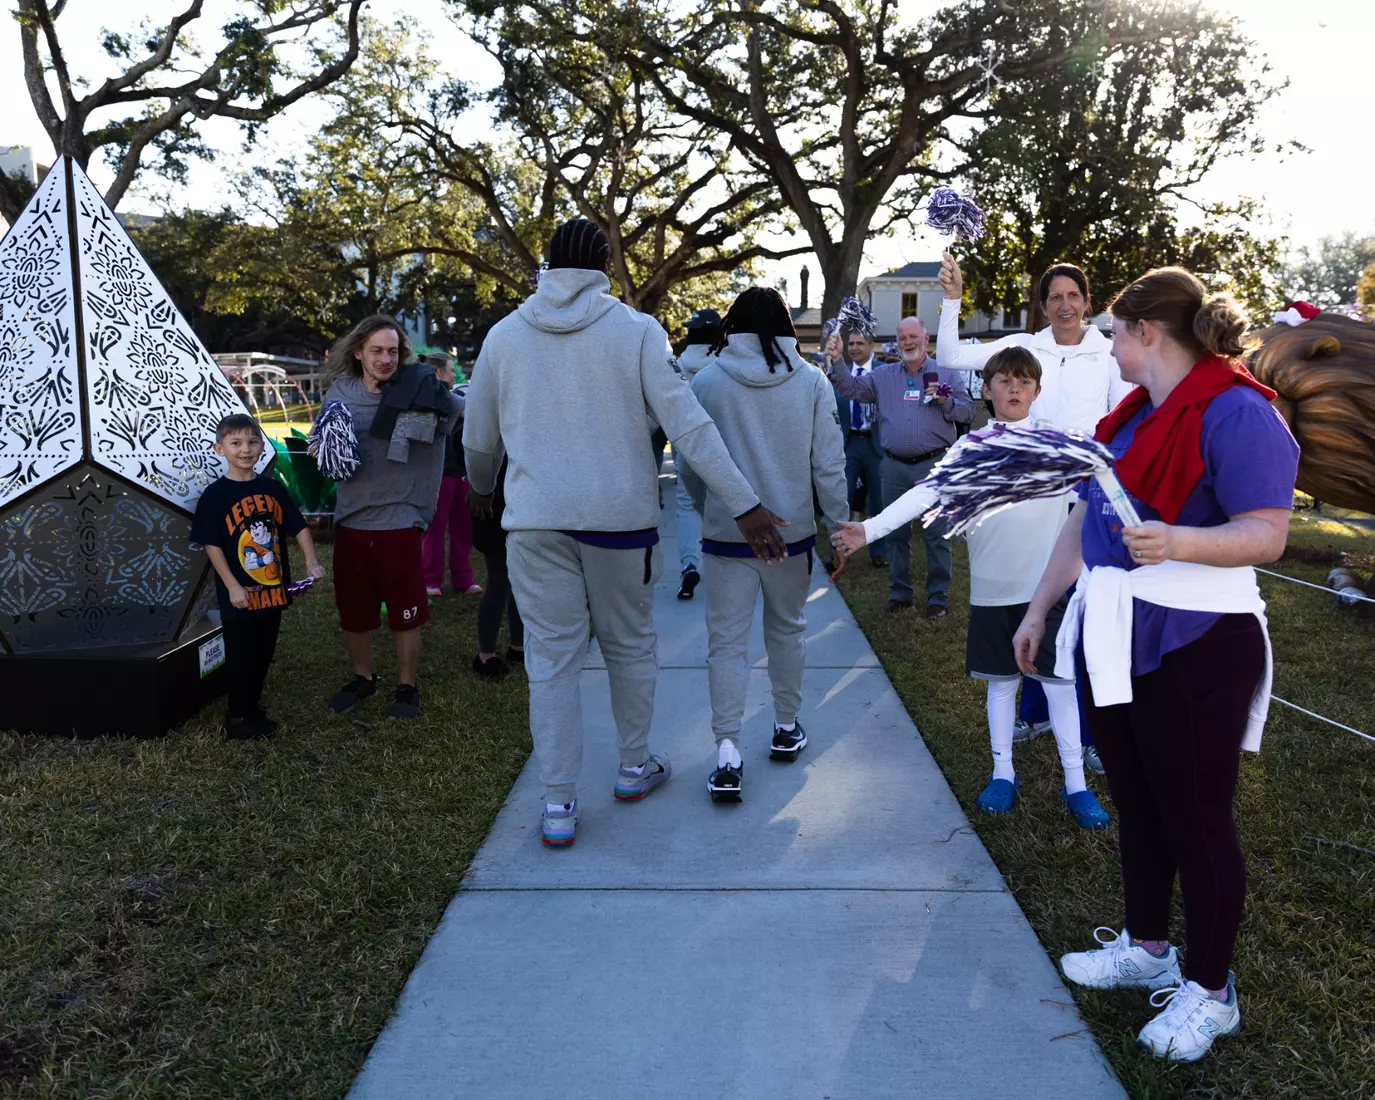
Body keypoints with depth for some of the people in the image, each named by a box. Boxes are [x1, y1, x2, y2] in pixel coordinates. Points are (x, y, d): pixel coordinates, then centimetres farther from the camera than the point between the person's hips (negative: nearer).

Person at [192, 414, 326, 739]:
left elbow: (298, 527, 5)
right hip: (240, 594, -5)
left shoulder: (273, 488, 3)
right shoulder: (215, 495, -10)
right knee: (240, 656, 5)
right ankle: (238, 718, 19)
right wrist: (232, 586, -16)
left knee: (264, 653, 16)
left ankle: (253, 709, 32)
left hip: (272, 588, 5)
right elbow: (212, 545, -11)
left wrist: (311, 561, -10)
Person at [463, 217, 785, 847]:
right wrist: (744, 505, -8)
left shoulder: (504, 335, 5)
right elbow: (688, 424, -10)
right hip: (620, 514, -1)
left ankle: (558, 805, 9)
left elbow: (478, 439, 12)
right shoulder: (635, 330, -3)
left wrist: (482, 487, 34)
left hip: (535, 518, 1)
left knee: (551, 657, 7)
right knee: (629, 645, 16)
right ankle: (635, 766, 32)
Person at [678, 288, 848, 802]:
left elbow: (688, 461, 0)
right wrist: (839, 524, 6)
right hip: (792, 528, 2)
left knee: (726, 640, 3)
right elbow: (829, 463, -3)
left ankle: (727, 752, -5)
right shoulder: (811, 381, -3)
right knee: (787, 629, 19)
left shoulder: (706, 381, -6)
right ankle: (787, 728, 32)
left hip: (727, 532, -2)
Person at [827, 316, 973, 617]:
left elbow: (968, 411, 1)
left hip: (933, 465, -3)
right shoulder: (883, 375, 11)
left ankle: (938, 595, 12)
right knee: (895, 532, 11)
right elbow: (852, 389, 2)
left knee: (937, 534, 0)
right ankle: (900, 592, 24)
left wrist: (945, 401, -16)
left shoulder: (946, 374, 3)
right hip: (894, 466, 3)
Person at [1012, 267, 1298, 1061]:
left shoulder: (1234, 411, -14)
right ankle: (1146, 948, 36)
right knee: (1136, 803, 18)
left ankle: (1210, 992, 22)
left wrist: (1179, 542, -38)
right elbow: (1087, 518, 17)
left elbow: (1267, 533, -21)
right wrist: (1040, 608, 17)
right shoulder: (1137, 413, 13)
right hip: (1113, 637, 8)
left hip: (1193, 646, -8)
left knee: (1196, 819, 5)